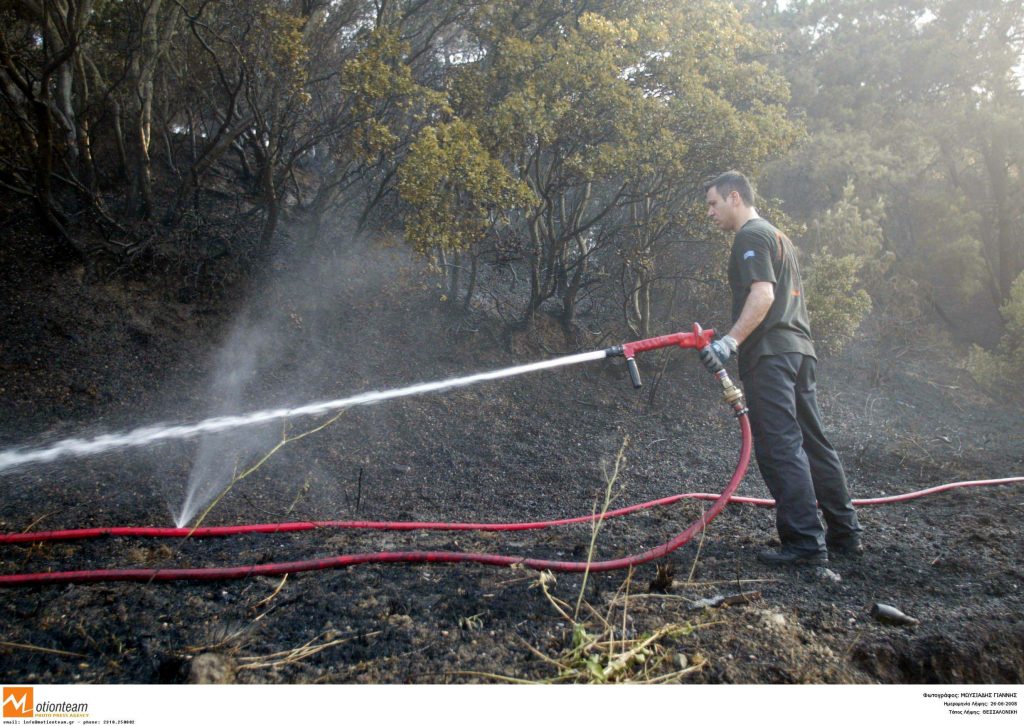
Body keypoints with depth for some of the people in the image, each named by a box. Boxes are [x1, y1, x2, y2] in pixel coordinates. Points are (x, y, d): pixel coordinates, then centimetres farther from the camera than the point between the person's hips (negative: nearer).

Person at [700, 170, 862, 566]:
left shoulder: (751, 235, -5)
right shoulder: (777, 235, 26)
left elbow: (763, 295, -18)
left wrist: (730, 341, -26)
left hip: (770, 354, -10)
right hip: (799, 349, 10)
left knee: (780, 447, -10)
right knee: (812, 441, 12)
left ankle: (805, 542, -9)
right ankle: (845, 534, 18)